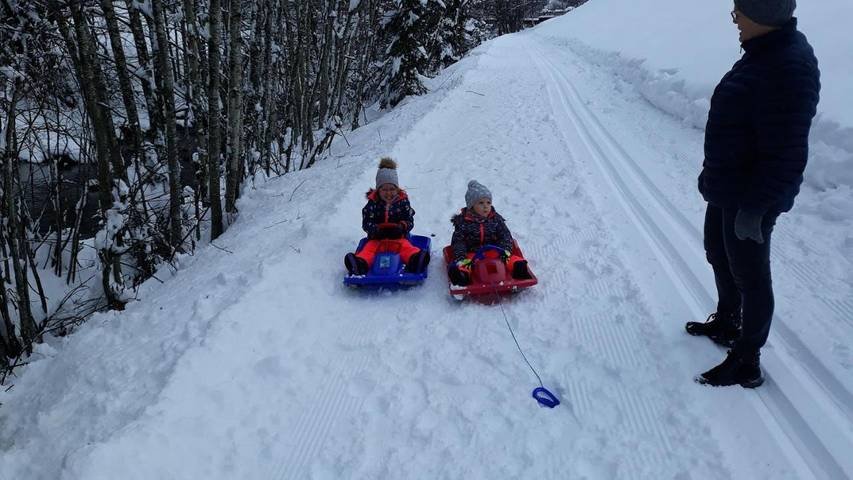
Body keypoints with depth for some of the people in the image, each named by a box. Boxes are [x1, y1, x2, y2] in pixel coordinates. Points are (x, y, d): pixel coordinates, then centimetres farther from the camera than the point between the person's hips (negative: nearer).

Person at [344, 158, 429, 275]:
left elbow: (409, 221, 3)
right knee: (368, 249, -27)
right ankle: (359, 263, -54)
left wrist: (401, 227, -21)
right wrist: (378, 230, -23)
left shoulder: (403, 202, 6)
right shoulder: (373, 203, 3)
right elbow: (366, 223, -1)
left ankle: (416, 260, -56)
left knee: (407, 248, -29)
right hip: (377, 238, 0)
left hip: (398, 238, 0)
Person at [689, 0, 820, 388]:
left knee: (748, 275, 4)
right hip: (727, 187, 10)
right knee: (719, 256, 25)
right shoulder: (766, 52, 5)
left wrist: (754, 206, -24)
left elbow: (784, 155, -27)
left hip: (751, 198, -10)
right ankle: (726, 323, 47)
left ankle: (746, 363, 21)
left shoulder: (788, 68, -26)